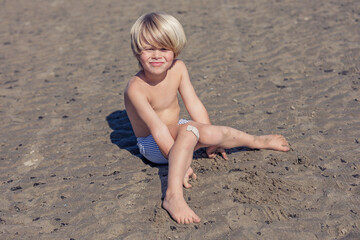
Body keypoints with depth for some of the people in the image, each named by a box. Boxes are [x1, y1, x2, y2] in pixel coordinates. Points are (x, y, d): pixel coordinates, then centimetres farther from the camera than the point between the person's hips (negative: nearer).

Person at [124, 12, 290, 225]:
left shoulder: (178, 68, -10)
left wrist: (211, 139, -3)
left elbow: (194, 105, -6)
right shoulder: (136, 89, -28)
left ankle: (256, 140, 5)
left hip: (176, 132, 6)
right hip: (153, 146, -6)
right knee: (189, 129, -33)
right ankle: (174, 196, -39)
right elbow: (159, 131, -30)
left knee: (207, 132, -21)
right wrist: (181, 164, -30)